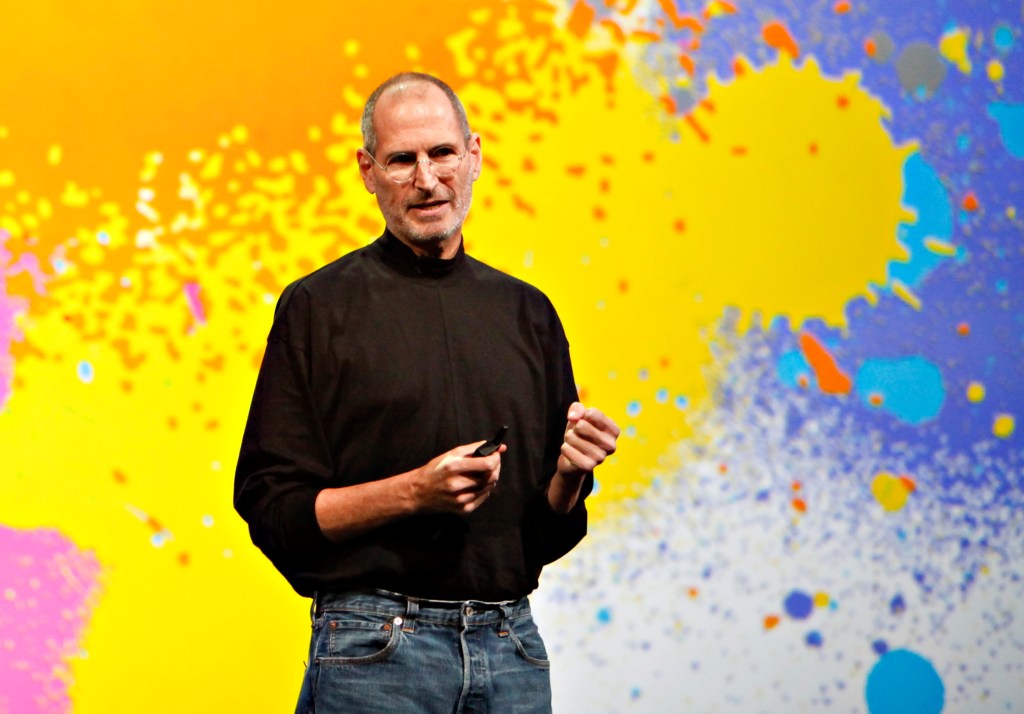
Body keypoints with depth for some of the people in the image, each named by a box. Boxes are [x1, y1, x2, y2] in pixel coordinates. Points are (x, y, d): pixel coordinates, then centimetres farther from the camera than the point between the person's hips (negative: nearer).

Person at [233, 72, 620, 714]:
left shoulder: (527, 312, 13)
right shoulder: (318, 307, 0)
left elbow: (550, 533, 15)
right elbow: (273, 508, -6)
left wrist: (570, 475, -6)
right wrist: (414, 491, -17)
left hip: (512, 646, 4)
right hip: (375, 651, -4)